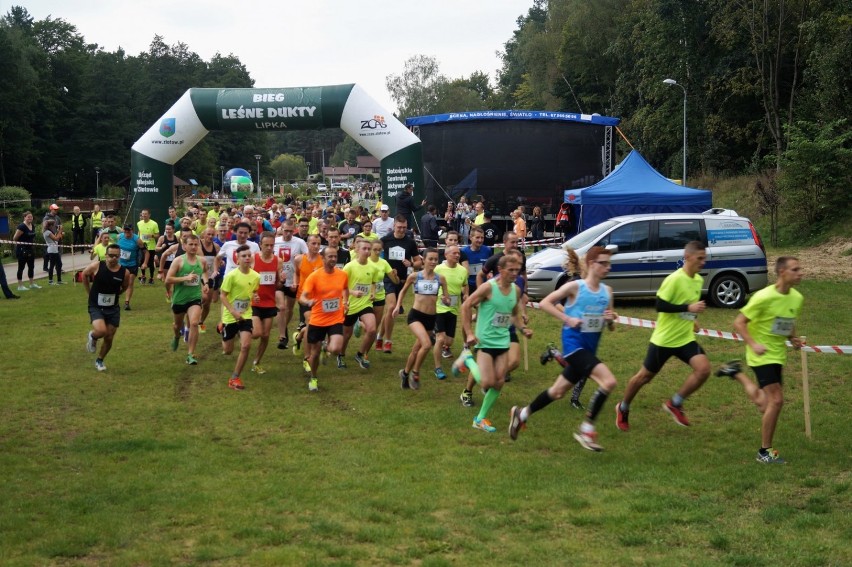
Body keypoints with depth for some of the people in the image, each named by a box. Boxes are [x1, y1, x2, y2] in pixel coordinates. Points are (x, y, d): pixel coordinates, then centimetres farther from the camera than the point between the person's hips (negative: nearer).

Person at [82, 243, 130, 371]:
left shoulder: (125, 272, -11)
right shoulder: (96, 266, -16)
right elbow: (84, 274, 5)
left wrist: (115, 294, 8)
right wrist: (89, 292, 8)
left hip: (113, 309, 3)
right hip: (96, 307, -3)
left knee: (109, 338, 8)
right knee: (101, 331, -26)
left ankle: (100, 360, 35)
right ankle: (92, 337, 12)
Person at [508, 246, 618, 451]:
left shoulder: (607, 291, 7)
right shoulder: (575, 287, -10)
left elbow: (611, 327, 14)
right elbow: (545, 303, -7)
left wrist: (611, 319, -10)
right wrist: (568, 319, -17)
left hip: (589, 349, 7)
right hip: (574, 344, -7)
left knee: (558, 392, 17)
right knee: (609, 381, -24)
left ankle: (522, 413, 38)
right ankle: (586, 429, -13)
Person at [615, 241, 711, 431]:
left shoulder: (699, 280, 6)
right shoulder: (674, 279, -19)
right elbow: (660, 305, -23)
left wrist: (691, 320, 12)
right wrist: (688, 308, -26)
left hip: (685, 339, 6)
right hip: (664, 339, -6)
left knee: (704, 369, -16)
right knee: (645, 376, 8)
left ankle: (675, 404, 1)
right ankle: (623, 408, 33)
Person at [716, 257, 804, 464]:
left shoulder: (797, 298, 1)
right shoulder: (765, 297, -20)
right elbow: (739, 323, -15)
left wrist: (794, 338, 0)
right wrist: (753, 344, -27)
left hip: (778, 354, 7)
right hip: (762, 354, -7)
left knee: (764, 405, 14)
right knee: (776, 400, -16)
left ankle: (736, 372, 39)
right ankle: (765, 451, -2)